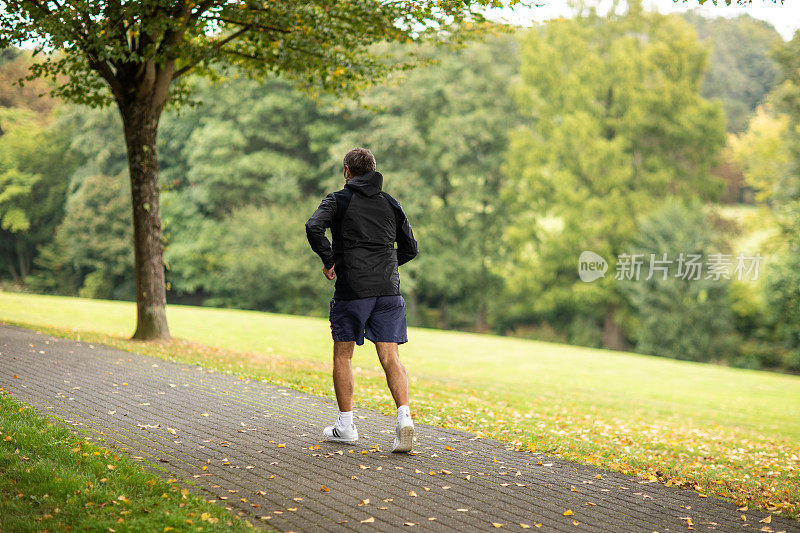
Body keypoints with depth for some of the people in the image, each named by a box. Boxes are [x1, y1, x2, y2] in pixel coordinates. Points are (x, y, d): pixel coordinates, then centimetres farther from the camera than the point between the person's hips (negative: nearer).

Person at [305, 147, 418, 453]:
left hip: (352, 290, -3)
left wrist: (329, 261, -5)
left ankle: (345, 426, 15)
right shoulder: (391, 204, 14)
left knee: (342, 356, 11)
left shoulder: (338, 200, 2)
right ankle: (404, 416, -19)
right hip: (388, 290, 3)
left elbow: (313, 227, -16)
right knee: (390, 357, 0)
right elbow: (410, 248, 17)